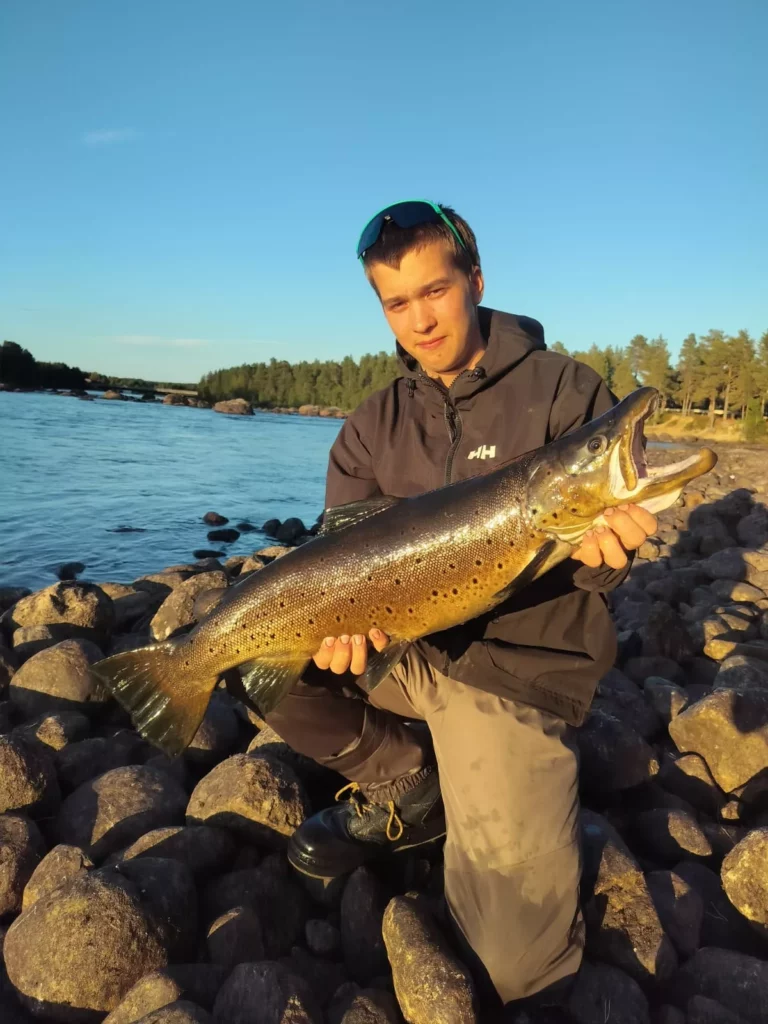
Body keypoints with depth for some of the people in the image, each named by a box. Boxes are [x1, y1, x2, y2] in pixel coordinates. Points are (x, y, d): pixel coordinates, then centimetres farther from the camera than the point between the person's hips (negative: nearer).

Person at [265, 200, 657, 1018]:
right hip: (405, 640, 5)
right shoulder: (376, 423, 5)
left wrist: (595, 545, -33)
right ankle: (407, 788, 6)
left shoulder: (563, 390, -6)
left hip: (519, 667, -4)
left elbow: (603, 560, -7)